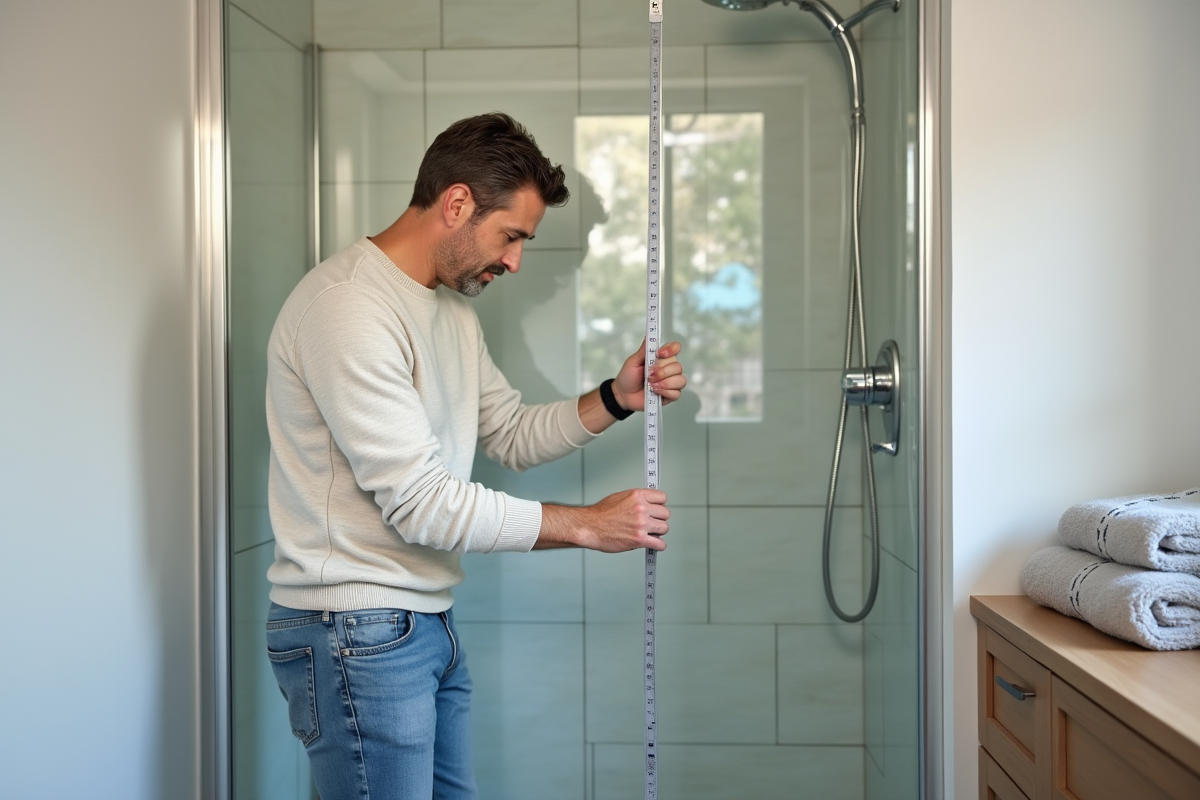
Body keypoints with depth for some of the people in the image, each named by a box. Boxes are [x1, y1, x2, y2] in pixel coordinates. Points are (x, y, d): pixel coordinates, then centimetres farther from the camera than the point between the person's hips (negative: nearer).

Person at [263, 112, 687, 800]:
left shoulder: (452, 307, 13)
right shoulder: (348, 306, -19)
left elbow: (512, 436, 17)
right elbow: (419, 503, -22)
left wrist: (616, 398, 1)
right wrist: (587, 525, -15)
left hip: (428, 623, 9)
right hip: (356, 636, -9)